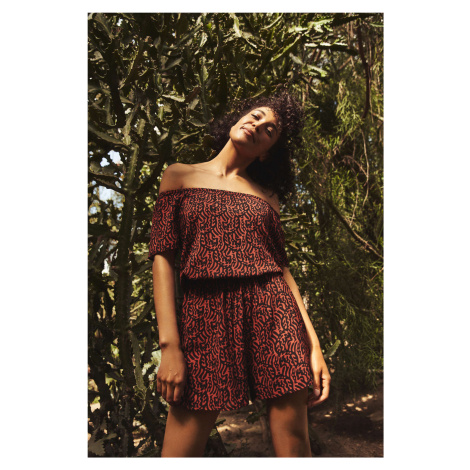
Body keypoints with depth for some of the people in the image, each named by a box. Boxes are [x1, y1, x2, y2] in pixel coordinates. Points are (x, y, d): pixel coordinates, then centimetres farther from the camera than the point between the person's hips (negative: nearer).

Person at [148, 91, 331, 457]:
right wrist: (169, 345, -8)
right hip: (207, 318, -2)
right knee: (180, 453, -2)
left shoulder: (266, 195, 16)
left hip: (275, 318, 2)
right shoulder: (180, 176, 10)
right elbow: (162, 258, 1)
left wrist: (314, 345, 2)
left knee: (294, 448, 5)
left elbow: (282, 267, 11)